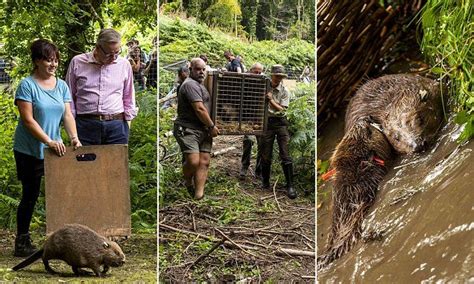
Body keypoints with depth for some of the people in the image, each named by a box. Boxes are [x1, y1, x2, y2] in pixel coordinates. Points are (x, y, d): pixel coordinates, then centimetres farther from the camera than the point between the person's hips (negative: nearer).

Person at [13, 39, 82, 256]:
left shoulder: (62, 86, 7)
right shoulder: (27, 85, -10)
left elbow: (68, 115, 1)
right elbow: (28, 120, -16)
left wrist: (74, 138, -15)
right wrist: (49, 141, -25)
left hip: (55, 149, 5)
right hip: (30, 151, -5)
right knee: (30, 195, 1)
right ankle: (22, 242, 13)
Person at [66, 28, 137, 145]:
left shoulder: (124, 65, 7)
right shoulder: (77, 62, 3)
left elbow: (128, 97, 16)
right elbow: (69, 96, 9)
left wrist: (127, 124, 11)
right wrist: (71, 124, 6)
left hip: (116, 126, 1)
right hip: (85, 125, -1)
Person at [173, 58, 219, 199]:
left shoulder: (199, 85, 23)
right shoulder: (190, 84, -10)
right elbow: (199, 109, -16)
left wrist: (210, 128, 25)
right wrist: (212, 126, -8)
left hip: (204, 130, 10)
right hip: (188, 130, -9)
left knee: (204, 162, -1)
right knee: (193, 161, -19)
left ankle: (198, 195, 1)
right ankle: (188, 182, 13)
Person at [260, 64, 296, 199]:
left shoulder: (284, 91, 0)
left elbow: (281, 109, -8)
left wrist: (271, 100, -22)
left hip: (280, 122, -1)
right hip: (267, 122, 1)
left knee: (285, 155, -6)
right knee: (266, 155, 5)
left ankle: (290, 185, -4)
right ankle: (265, 182, 21)